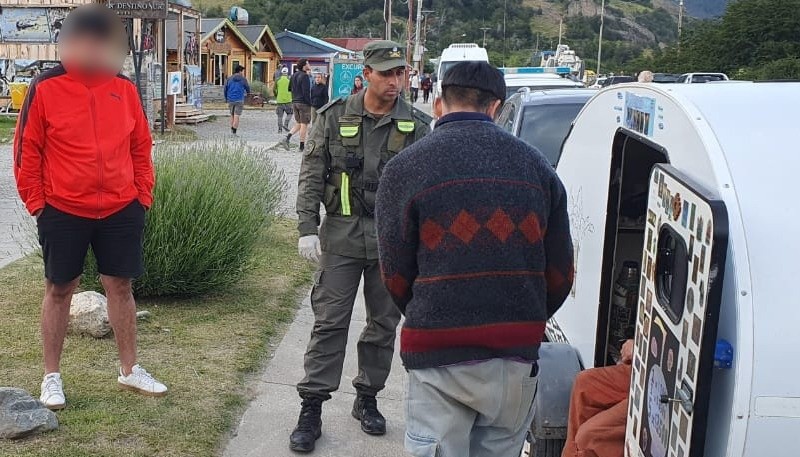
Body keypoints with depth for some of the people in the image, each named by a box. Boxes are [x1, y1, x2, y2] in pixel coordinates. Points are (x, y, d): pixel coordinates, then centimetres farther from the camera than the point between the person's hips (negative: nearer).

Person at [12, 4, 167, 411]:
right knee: (59, 290, 8)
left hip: (121, 210, 3)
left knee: (120, 287, 10)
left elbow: (140, 148, 10)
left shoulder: (124, 89, 3)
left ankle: (129, 370, 24)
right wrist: (36, 204, -5)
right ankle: (51, 377, 22)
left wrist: (143, 195, 5)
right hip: (63, 212, -2)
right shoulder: (45, 89, -7)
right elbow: (26, 152, -3)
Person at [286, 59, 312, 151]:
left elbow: (289, 88, 18)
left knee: (298, 124, 17)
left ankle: (288, 136, -4)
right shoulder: (304, 76, -15)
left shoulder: (294, 75, 11)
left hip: (294, 102, 8)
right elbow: (306, 92, -19)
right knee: (304, 124, 0)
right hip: (304, 103, -8)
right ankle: (302, 146, 2)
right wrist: (309, 104, -16)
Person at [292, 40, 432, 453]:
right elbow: (311, 176, 0)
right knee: (329, 324, 0)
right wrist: (307, 229, -6)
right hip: (341, 237, -1)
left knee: (383, 323, 11)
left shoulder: (416, 126, 1)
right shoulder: (334, 117, 0)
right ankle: (311, 410, 8)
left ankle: (367, 399, 29)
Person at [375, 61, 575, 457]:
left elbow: (396, 275, -5)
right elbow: (559, 274, 5)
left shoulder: (405, 168, -5)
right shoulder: (535, 165, 4)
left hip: (440, 353, -3)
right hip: (518, 355, 3)